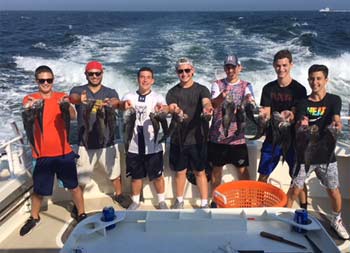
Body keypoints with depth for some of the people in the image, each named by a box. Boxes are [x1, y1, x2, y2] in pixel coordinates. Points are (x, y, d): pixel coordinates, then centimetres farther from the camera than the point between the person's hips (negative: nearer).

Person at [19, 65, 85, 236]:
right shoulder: (30, 99, -3)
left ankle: (82, 214, 26)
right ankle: (34, 218, 33)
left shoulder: (61, 97, 0)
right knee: (38, 189, 10)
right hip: (42, 154, 0)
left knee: (73, 185, 9)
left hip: (64, 152, 0)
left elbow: (73, 117, -18)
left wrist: (68, 106, -41)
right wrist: (29, 109, -47)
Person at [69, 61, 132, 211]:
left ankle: (119, 195, 42)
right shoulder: (78, 90, -1)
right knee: (81, 178, 2)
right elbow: (73, 97, -25)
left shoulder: (110, 92, 2)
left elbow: (116, 103, -21)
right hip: (86, 144, -1)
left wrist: (112, 104, -46)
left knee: (115, 173, 17)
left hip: (107, 143, 2)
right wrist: (79, 99, -50)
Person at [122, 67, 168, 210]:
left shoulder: (157, 98, -4)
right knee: (136, 176, 14)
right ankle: (135, 202, 33)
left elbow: (165, 109, -23)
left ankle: (161, 201, 29)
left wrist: (162, 109, -47)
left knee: (157, 176, 10)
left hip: (152, 146, -1)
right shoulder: (130, 97, 2)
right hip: (134, 146, 2)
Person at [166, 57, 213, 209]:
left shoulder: (201, 89, 0)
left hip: (197, 138, -2)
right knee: (180, 172, 13)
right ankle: (179, 201, 31)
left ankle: (204, 203, 19)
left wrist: (207, 108, -46)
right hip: (178, 139, 2)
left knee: (200, 172, 7)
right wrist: (176, 111, -38)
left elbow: (206, 102, -21)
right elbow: (172, 108, -13)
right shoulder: (172, 92, 5)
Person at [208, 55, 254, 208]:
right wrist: (222, 96, -36)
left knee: (243, 169, 5)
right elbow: (213, 104, -14)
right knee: (217, 167, 10)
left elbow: (250, 101, -15)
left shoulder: (246, 86, 4)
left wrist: (249, 101, -40)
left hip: (237, 136, 0)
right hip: (218, 136, 0)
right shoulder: (217, 85, 3)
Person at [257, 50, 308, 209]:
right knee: (263, 175, 7)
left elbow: (296, 115, -12)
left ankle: (304, 209, 19)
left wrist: (289, 115, -36)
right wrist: (264, 115, -27)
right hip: (272, 138, 3)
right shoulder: (268, 88, 3)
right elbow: (266, 114, -2)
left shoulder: (299, 89, -6)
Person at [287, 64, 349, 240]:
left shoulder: (334, 100, -1)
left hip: (326, 155, 0)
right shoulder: (303, 103, 0)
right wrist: (302, 125, -37)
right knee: (295, 190, 2)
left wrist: (336, 125, -42)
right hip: (305, 154, 0)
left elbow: (336, 119, -18)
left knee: (334, 192, 9)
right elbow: (300, 125, -13)